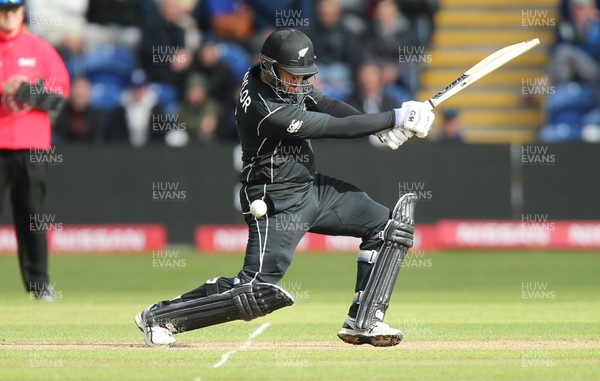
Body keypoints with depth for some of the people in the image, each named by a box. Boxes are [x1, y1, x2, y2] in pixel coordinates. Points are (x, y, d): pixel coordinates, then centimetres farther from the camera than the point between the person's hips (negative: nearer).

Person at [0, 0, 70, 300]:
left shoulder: (40, 49, 9)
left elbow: (59, 92, 3)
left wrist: (26, 91, -10)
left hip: (31, 143, 1)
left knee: (31, 212, 1)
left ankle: (39, 282, 5)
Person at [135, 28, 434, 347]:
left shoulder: (282, 79, 0)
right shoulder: (265, 109, -27)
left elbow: (326, 106, 0)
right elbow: (336, 128, -23)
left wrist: (383, 126, -14)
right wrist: (394, 118, -17)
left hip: (312, 186, 10)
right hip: (277, 200, -10)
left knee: (387, 228, 8)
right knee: (257, 293, -16)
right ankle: (159, 316, -3)